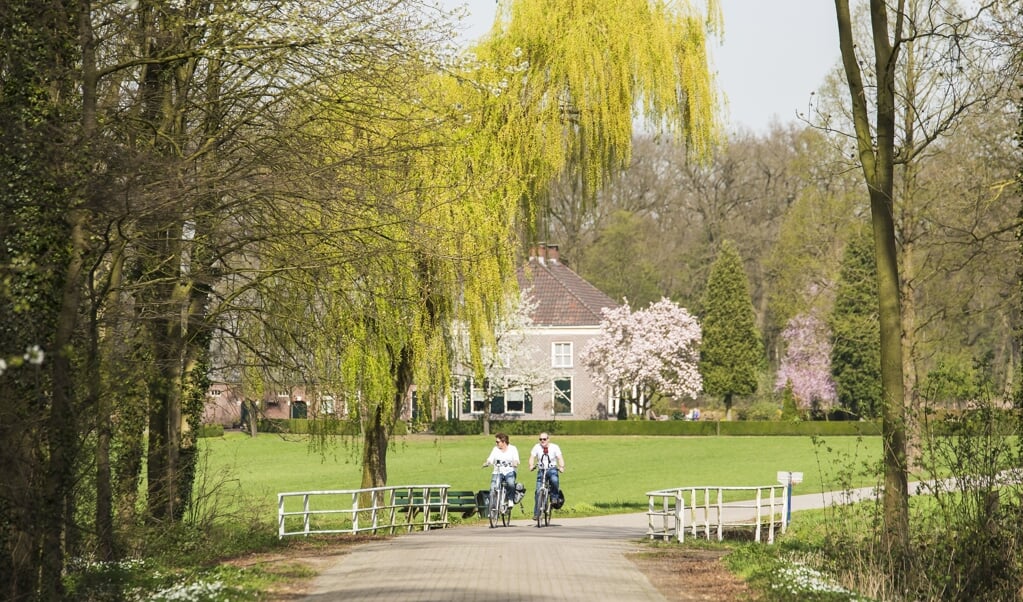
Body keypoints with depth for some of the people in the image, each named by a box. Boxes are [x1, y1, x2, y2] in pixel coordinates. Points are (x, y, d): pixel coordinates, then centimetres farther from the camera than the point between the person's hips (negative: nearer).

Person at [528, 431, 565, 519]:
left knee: (554, 480, -36)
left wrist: (561, 467, -31)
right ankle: (536, 513, 1)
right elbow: (532, 457, -7)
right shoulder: (537, 447, -1)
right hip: (541, 470, 1)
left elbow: (560, 458, -13)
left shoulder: (554, 447, -4)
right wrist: (531, 465, -28)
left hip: (552, 469, -1)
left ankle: (554, 498, -11)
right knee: (538, 492, -8)